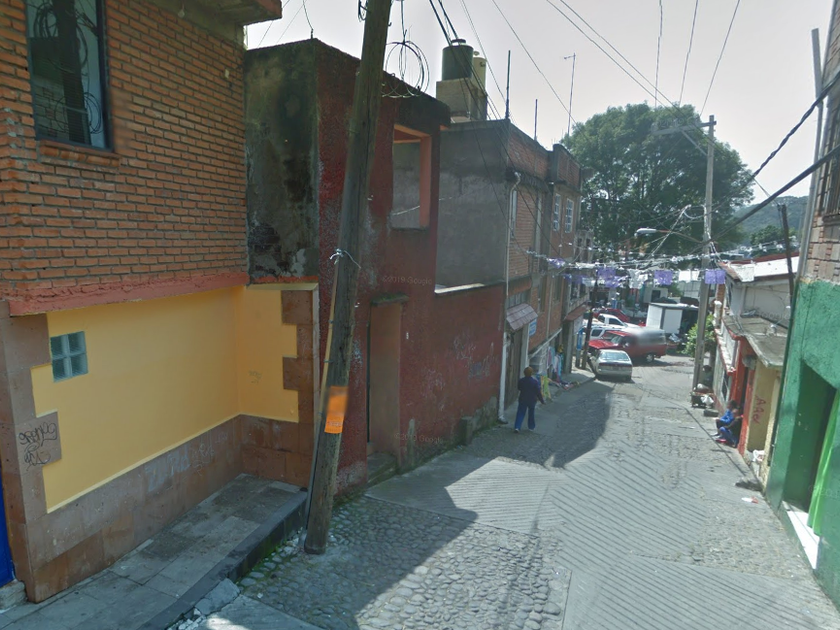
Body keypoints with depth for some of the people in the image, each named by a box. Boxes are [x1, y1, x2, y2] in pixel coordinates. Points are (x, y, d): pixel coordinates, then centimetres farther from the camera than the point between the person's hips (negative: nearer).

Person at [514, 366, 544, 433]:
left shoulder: (521, 380, -7)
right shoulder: (535, 382, -15)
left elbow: (519, 389, 9)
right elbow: (538, 392, -11)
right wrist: (542, 401, -2)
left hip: (522, 400, 1)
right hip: (532, 400, -1)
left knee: (520, 413, 3)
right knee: (531, 413, 16)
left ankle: (517, 427, -9)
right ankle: (531, 426, 30)